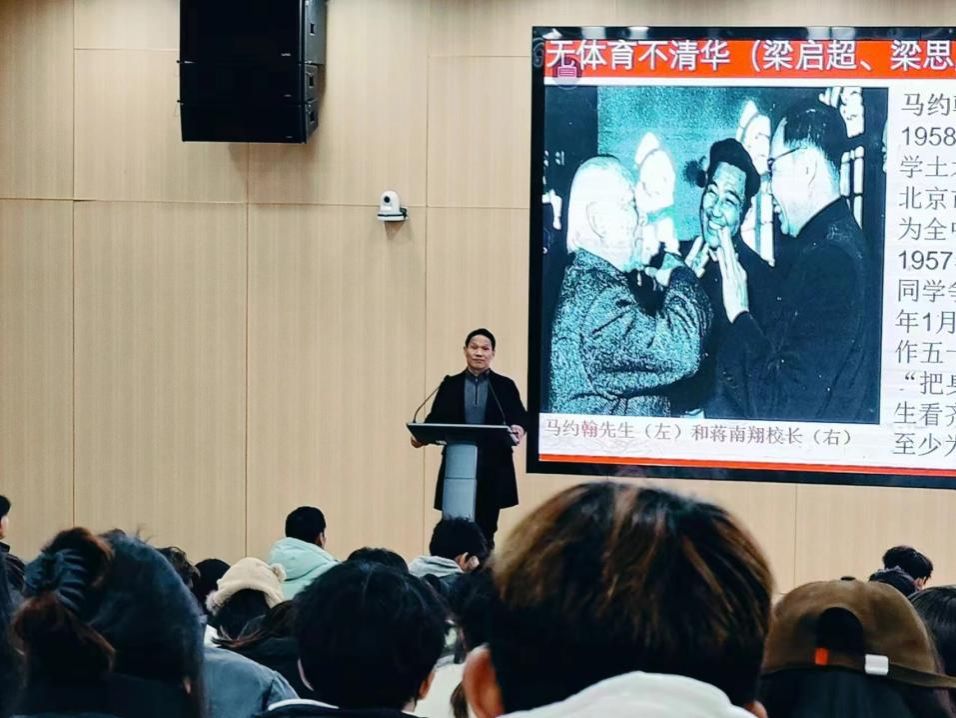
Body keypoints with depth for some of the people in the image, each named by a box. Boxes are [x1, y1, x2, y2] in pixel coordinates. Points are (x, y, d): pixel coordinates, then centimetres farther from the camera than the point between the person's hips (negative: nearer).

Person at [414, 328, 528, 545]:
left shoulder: (505, 386, 8)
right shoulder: (450, 385, 10)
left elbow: (520, 417, 1)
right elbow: (436, 419, 6)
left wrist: (519, 429, -23)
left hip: (493, 468, 0)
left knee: (486, 529, 3)